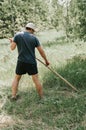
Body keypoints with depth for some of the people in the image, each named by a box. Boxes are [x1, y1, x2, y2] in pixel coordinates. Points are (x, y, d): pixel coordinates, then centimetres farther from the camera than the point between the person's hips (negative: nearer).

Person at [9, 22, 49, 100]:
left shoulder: (17, 35, 0)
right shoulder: (34, 38, 0)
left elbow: (12, 48, -2)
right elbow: (41, 51, 1)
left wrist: (11, 42, 20)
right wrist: (46, 60, 12)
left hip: (21, 62, 1)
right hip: (31, 62, -1)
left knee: (17, 78, 16)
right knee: (36, 79, 4)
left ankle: (13, 95, 12)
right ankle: (42, 97, 10)